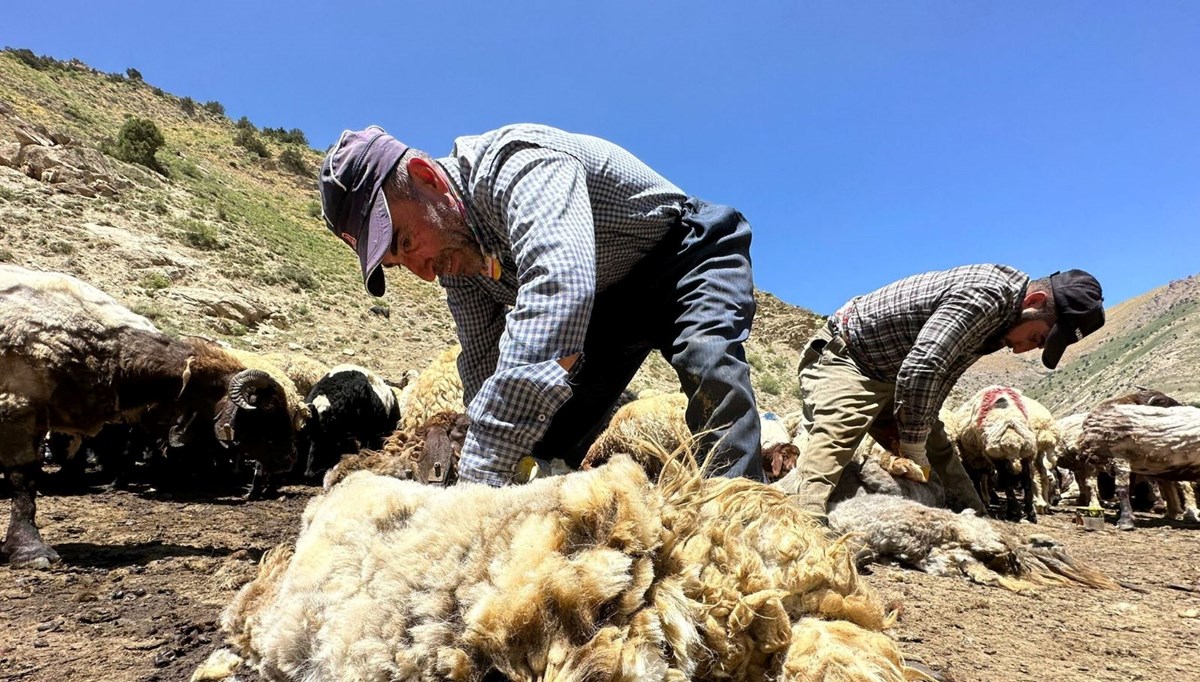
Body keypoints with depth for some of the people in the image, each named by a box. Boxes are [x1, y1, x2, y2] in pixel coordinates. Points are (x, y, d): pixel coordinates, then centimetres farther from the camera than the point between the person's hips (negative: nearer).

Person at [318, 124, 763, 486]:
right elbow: (484, 372, -2)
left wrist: (479, 477, -57)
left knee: (708, 365, -36)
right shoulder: (455, 256, -8)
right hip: (605, 299, 7)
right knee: (545, 443, -6)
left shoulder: (518, 164, -35)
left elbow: (558, 289, -53)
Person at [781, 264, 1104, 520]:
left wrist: (910, 434, 1)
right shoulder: (988, 296, -25)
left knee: (939, 453, 11)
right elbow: (920, 369, -33)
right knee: (831, 443, -29)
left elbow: (938, 374, 10)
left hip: (890, 376, 10)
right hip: (843, 358, -10)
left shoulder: (1001, 310, 5)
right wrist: (913, 446, -20)